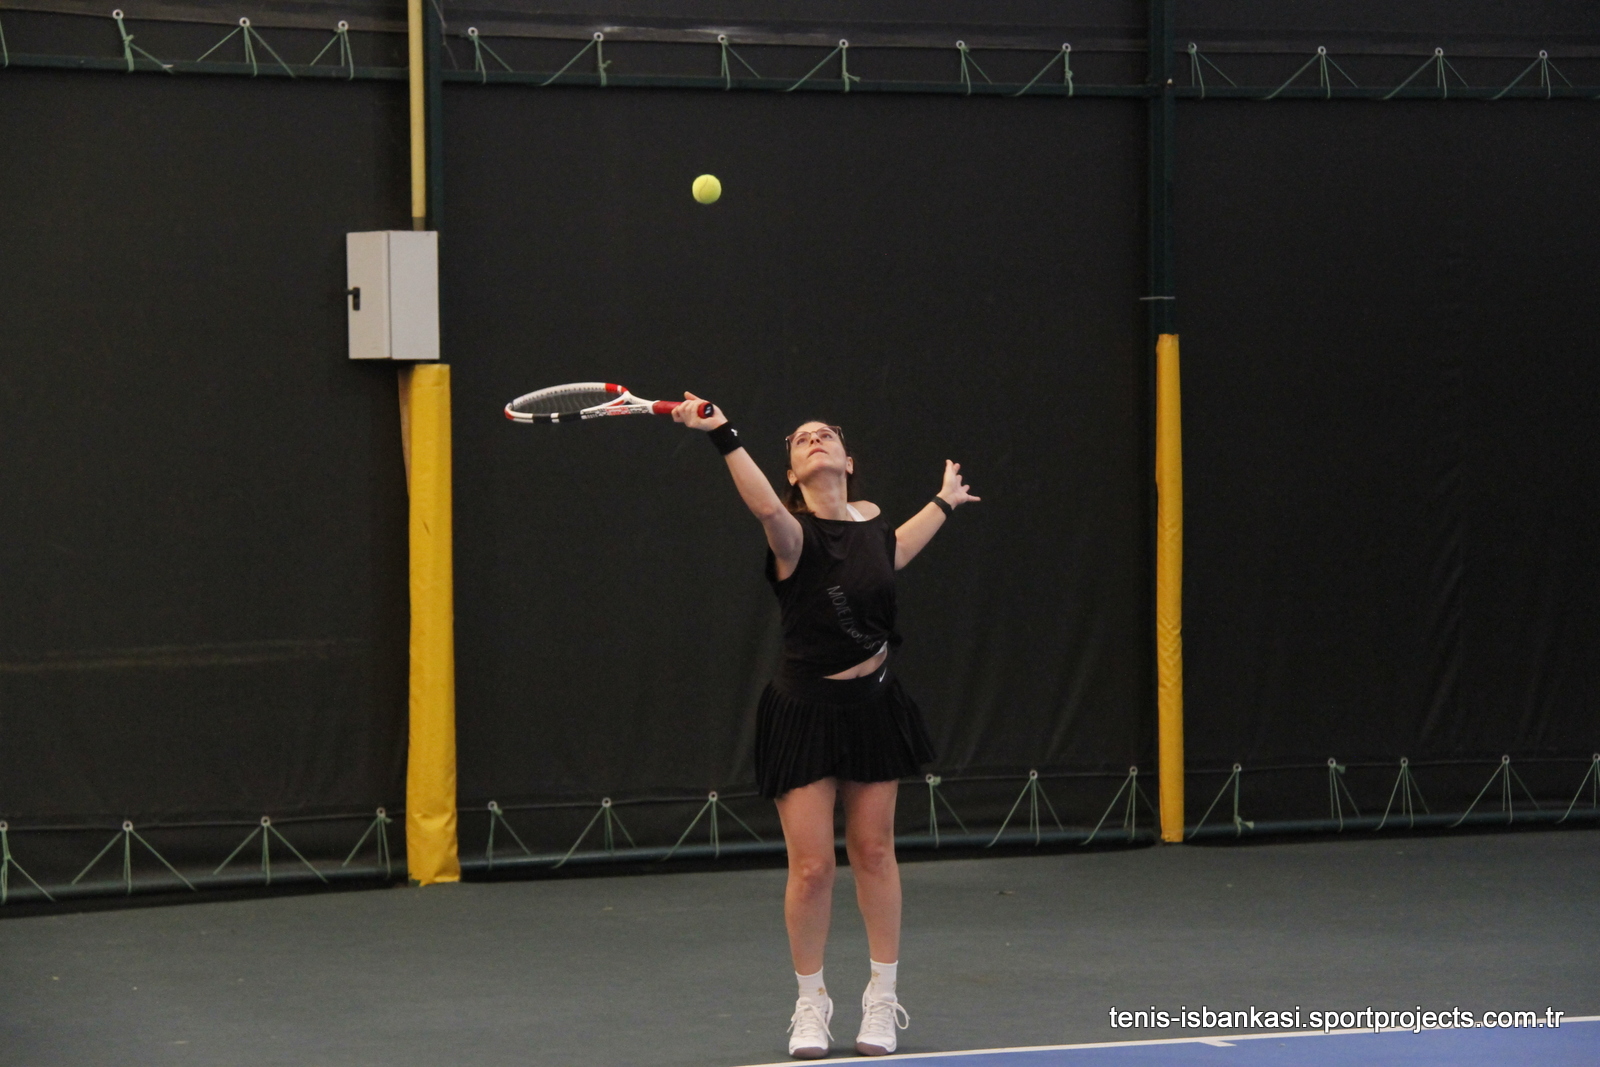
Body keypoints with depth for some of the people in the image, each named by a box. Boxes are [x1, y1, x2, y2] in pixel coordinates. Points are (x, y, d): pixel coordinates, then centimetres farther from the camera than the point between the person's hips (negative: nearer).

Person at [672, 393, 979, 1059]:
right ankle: (811, 1006, 14)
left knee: (874, 852, 9)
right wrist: (721, 436, -53)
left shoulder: (870, 521, 4)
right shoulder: (796, 534, -13)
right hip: (806, 711, -4)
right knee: (811, 865, -5)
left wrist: (943, 504, 42)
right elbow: (767, 508, -39)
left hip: (873, 704, 4)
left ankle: (882, 1001, 21)